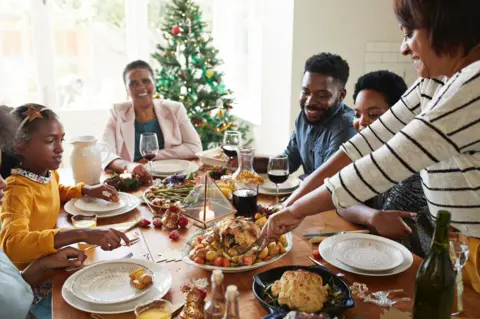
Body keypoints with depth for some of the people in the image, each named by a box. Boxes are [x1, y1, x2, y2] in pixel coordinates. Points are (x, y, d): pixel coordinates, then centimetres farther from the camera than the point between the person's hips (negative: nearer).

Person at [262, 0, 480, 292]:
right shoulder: (435, 82, 1)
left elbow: (384, 166, -28)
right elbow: (371, 139, 0)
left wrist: (297, 209, -18)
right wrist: (296, 198, -6)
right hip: (453, 244, 7)